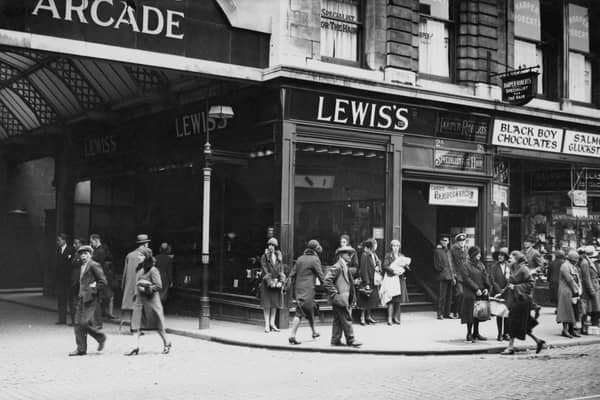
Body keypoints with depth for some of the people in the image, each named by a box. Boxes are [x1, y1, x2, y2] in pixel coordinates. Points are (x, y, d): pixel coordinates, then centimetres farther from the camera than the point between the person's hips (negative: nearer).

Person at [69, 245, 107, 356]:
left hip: (90, 299, -8)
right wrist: (80, 294, 13)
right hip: (81, 298, 8)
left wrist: (93, 288, -12)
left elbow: (103, 282, -11)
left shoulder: (94, 266, -8)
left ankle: (101, 337, 4)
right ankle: (81, 349, 12)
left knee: (84, 323, -13)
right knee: (78, 323, 4)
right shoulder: (82, 267, 18)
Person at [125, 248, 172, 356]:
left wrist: (146, 289, -18)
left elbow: (159, 286, -17)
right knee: (136, 324, -2)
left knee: (157, 324, 6)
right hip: (139, 300, 7)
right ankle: (136, 348, -2)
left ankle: (166, 344, 24)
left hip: (151, 300, -7)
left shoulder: (153, 270, -14)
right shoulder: (139, 269, 9)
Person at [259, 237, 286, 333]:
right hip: (267, 283, -4)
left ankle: (272, 323, 13)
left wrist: (281, 282, -7)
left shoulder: (279, 257, 9)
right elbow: (265, 271, -8)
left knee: (275, 303, 6)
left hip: (277, 283, 4)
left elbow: (281, 270, 6)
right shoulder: (264, 257, -2)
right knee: (267, 304, -2)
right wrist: (270, 282, -15)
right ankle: (267, 324, 1)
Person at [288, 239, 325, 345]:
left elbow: (292, 275, 14)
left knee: (311, 309, 20)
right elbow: (321, 276, -7)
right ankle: (292, 335, -17)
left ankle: (314, 332, 32)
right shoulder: (315, 259, -7)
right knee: (300, 312, -10)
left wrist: (293, 290, 19)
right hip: (307, 290, -7)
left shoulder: (300, 258, 13)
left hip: (298, 288, 7)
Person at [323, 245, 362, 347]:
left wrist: (352, 298, 20)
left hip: (345, 299, 9)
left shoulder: (345, 267, 17)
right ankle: (351, 340, 0)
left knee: (338, 320, 11)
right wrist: (335, 294, -19)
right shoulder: (336, 267, -13)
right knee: (346, 319, -5)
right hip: (339, 299, -9)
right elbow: (327, 281, -20)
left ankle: (335, 340, 16)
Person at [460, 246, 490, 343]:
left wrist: (486, 288, -5)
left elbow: (485, 277, 9)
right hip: (471, 294, -6)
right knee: (471, 314, -4)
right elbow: (467, 279, -13)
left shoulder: (481, 265, 13)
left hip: (481, 294, 6)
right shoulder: (467, 266, -7)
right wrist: (476, 289, -17)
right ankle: (469, 334, 3)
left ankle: (476, 333, 20)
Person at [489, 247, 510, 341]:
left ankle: (506, 333, 8)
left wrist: (505, 290, -7)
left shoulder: (509, 266, 4)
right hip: (497, 293, -1)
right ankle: (500, 334, 8)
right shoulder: (494, 266, 0)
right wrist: (500, 291, -8)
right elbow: (492, 281, -3)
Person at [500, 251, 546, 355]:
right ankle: (538, 341, 22)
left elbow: (531, 283, -16)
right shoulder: (513, 269, 12)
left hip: (521, 300, -9)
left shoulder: (523, 269, -13)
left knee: (514, 323, -5)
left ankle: (511, 347, 0)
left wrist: (516, 287, -19)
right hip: (513, 299, 9)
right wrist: (502, 293, 13)